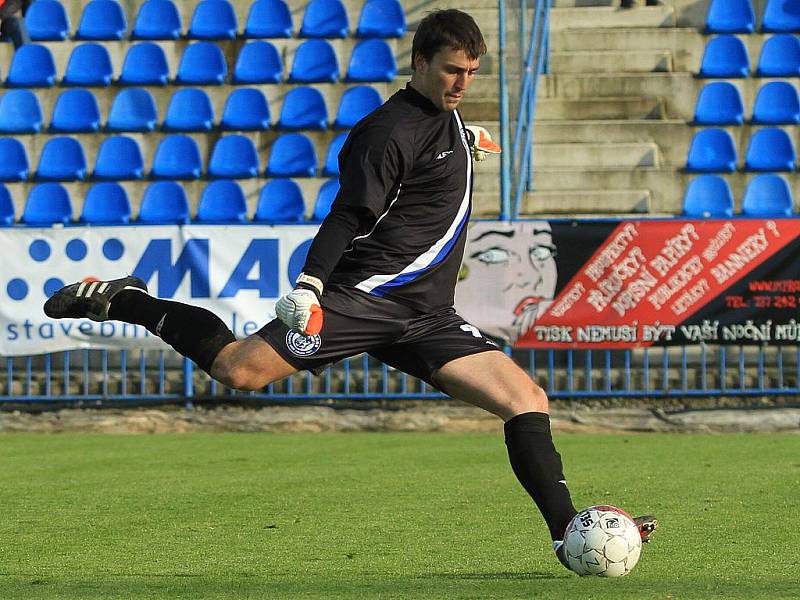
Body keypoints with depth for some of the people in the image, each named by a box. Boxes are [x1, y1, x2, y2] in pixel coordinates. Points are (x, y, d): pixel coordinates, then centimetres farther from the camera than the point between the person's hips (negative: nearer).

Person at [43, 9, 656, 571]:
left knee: (527, 398, -6)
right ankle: (125, 301, 1)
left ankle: (569, 532, -4)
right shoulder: (394, 129, -10)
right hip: (364, 294, -8)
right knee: (240, 369, -20)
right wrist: (308, 286, -27)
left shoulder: (443, 114, 17)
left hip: (426, 316, 8)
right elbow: (348, 216, -17)